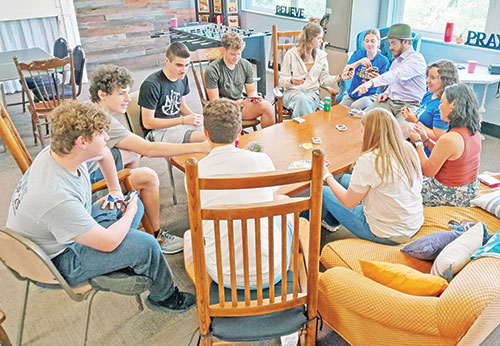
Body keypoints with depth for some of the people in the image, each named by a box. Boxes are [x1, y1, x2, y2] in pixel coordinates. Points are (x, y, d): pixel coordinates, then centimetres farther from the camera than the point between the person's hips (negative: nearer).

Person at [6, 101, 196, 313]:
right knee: (146, 245, -20)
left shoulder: (57, 152, -15)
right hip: (54, 263, -9)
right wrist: (130, 212, -14)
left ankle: (120, 262, 26)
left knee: (135, 204, 10)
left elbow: (104, 153, 10)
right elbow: (108, 242, -31)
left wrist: (115, 190, 11)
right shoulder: (57, 198, -40)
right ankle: (164, 297, 11)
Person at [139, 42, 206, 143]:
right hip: (157, 131, -8)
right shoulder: (151, 85, -18)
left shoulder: (182, 78, 5)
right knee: (204, 137, -34)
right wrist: (183, 120, -22)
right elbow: (147, 123, -16)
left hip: (178, 124, 8)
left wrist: (194, 116, -3)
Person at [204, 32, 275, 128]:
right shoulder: (212, 70, -11)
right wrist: (237, 103, -25)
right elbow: (215, 101, -12)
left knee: (267, 106, -22)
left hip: (241, 105, 4)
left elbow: (251, 90, 14)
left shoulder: (245, 65, 5)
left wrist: (254, 97, -11)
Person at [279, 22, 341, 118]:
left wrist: (338, 78, -5)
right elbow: (282, 81, 2)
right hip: (292, 91, -2)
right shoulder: (291, 54, 2)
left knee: (306, 101, -36)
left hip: (312, 93, 2)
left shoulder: (321, 55, 13)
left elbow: (324, 79, 14)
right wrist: (291, 81, -21)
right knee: (302, 100, -38)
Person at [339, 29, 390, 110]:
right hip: (351, 95, 3)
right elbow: (344, 72, -8)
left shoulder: (384, 61, -1)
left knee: (355, 106, -32)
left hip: (370, 96, -3)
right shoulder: (358, 54, 5)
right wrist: (358, 62, -24)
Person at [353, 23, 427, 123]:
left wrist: (371, 82, -38)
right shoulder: (397, 60, 20)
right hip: (390, 101, 8)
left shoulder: (417, 59, -10)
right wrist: (386, 93, 12)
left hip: (410, 105, -7)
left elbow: (396, 75, -27)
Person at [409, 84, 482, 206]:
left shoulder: (449, 139, -29)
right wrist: (426, 139, 6)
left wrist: (418, 142, -10)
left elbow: (428, 171, -19)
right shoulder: (474, 132, -1)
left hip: (450, 196, -8)